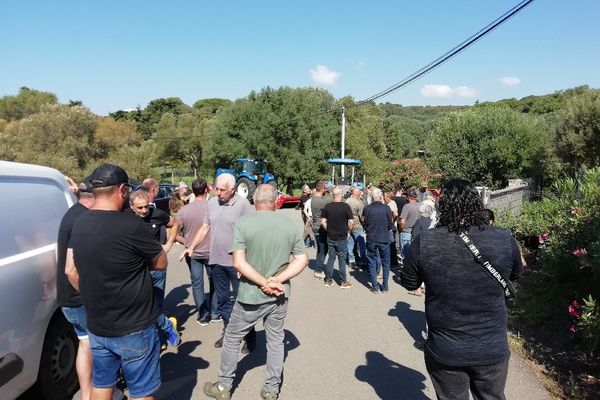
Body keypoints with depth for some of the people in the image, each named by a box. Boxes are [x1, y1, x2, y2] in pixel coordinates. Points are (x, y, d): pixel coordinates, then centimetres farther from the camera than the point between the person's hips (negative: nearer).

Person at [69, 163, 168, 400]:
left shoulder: (79, 225, -1)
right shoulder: (131, 226, -25)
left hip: (96, 327, 7)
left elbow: (73, 273, 10)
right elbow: (161, 263, -11)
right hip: (134, 329, -7)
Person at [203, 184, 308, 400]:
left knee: (232, 339, 18)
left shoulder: (243, 223, -14)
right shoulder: (290, 226, -4)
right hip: (279, 296, 3)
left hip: (251, 295, -2)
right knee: (276, 341, 18)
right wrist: (277, 281, -11)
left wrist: (264, 283, -16)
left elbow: (239, 262, -21)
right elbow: (302, 260, -4)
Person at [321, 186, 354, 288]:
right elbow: (350, 222, -13)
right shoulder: (346, 206, -13)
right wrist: (348, 231, 3)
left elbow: (323, 221, -1)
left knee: (331, 258, 14)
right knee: (342, 259, 6)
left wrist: (328, 230, 10)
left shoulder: (327, 206, -3)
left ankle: (328, 280, 20)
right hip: (342, 238, -3)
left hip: (330, 237, 3)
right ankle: (343, 282, 13)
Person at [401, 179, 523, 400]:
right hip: (493, 349, 1)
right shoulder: (504, 240, -13)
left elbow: (409, 284, -1)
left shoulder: (423, 243, -18)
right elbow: (516, 274, 9)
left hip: (444, 351, -1)